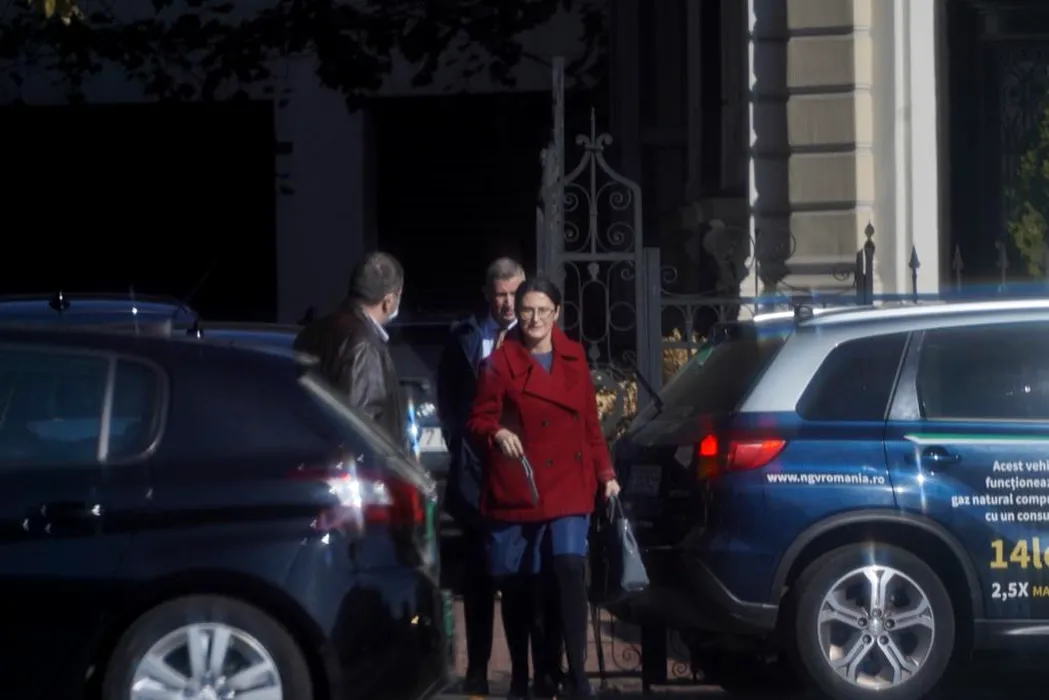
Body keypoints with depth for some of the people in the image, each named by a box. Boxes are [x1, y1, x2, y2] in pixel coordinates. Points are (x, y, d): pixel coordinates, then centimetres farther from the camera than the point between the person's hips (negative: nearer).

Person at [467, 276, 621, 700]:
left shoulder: (574, 357, 10)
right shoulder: (501, 362, -2)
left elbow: (589, 420, 15)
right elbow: (478, 421, -3)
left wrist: (605, 472, 12)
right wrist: (497, 434, -24)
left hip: (568, 486, 2)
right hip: (515, 490, -1)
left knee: (570, 568, -16)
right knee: (517, 584, 5)